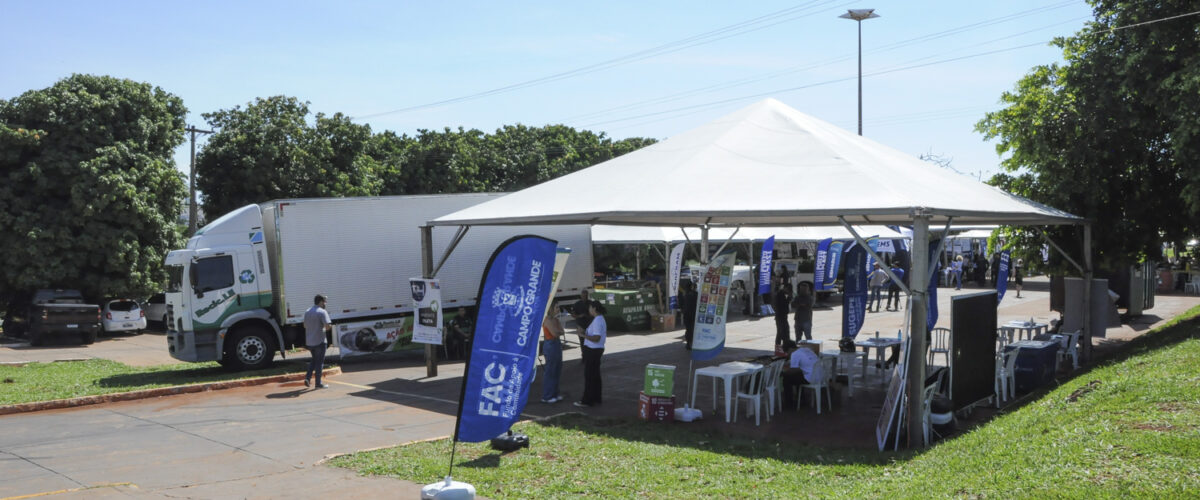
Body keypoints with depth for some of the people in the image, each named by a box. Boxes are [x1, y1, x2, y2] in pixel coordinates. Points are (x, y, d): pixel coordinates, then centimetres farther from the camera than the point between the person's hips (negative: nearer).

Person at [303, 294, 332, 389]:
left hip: (309, 341, 7)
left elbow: (305, 326, 21)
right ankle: (318, 383, 6)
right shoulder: (322, 312, -13)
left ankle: (308, 377, 9)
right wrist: (330, 327, -2)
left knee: (314, 359, 23)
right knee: (319, 362, 3)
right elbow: (328, 326, -22)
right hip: (319, 341, -7)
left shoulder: (307, 312, 11)